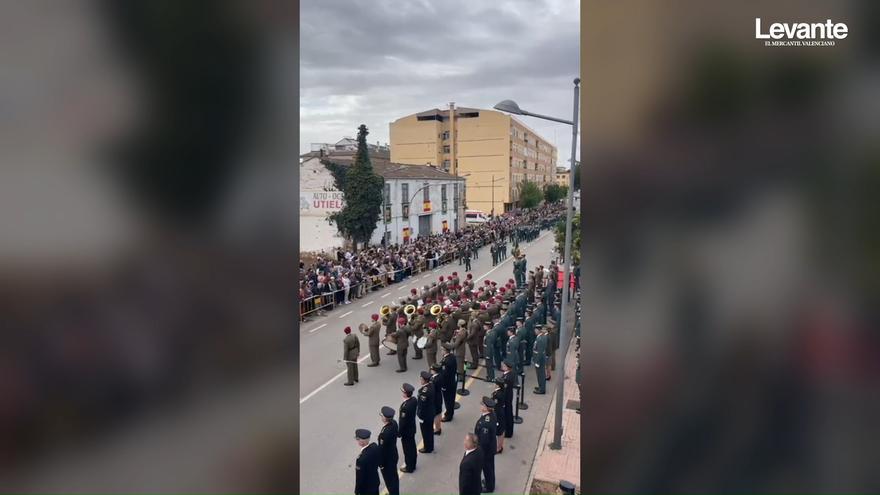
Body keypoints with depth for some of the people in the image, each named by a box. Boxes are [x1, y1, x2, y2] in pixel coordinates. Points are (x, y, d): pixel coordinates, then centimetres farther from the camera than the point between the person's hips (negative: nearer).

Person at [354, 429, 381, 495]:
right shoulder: (375, 446, -15)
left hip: (366, 487, -7)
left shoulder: (362, 458, -37)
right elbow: (379, 461, 2)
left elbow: (360, 478, -25)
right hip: (375, 481, 7)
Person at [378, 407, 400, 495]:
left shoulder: (385, 433, -38)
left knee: (389, 479, 15)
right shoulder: (394, 423, -15)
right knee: (394, 477, 27)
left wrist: (381, 463, -13)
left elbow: (382, 449, -24)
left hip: (387, 459, -8)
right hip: (393, 455, 8)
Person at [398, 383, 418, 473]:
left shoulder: (405, 407, -35)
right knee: (412, 447, 23)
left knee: (407, 449, 12)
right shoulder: (414, 399, -12)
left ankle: (409, 467, 30)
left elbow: (403, 422, -25)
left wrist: (399, 433, -12)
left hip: (406, 431, -7)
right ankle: (412, 464, 40)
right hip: (412, 428, 8)